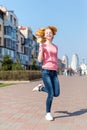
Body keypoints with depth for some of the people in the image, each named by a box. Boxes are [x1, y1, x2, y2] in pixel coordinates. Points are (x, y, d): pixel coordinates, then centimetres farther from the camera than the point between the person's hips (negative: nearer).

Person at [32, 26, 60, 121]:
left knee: (56, 94, 1)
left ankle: (41, 88, 26)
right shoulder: (43, 45, 1)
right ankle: (48, 113, 15)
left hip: (54, 72, 5)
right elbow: (40, 60, -7)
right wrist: (41, 48, -15)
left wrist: (56, 71, 16)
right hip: (46, 71, -5)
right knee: (51, 94, -7)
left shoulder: (55, 47, 15)